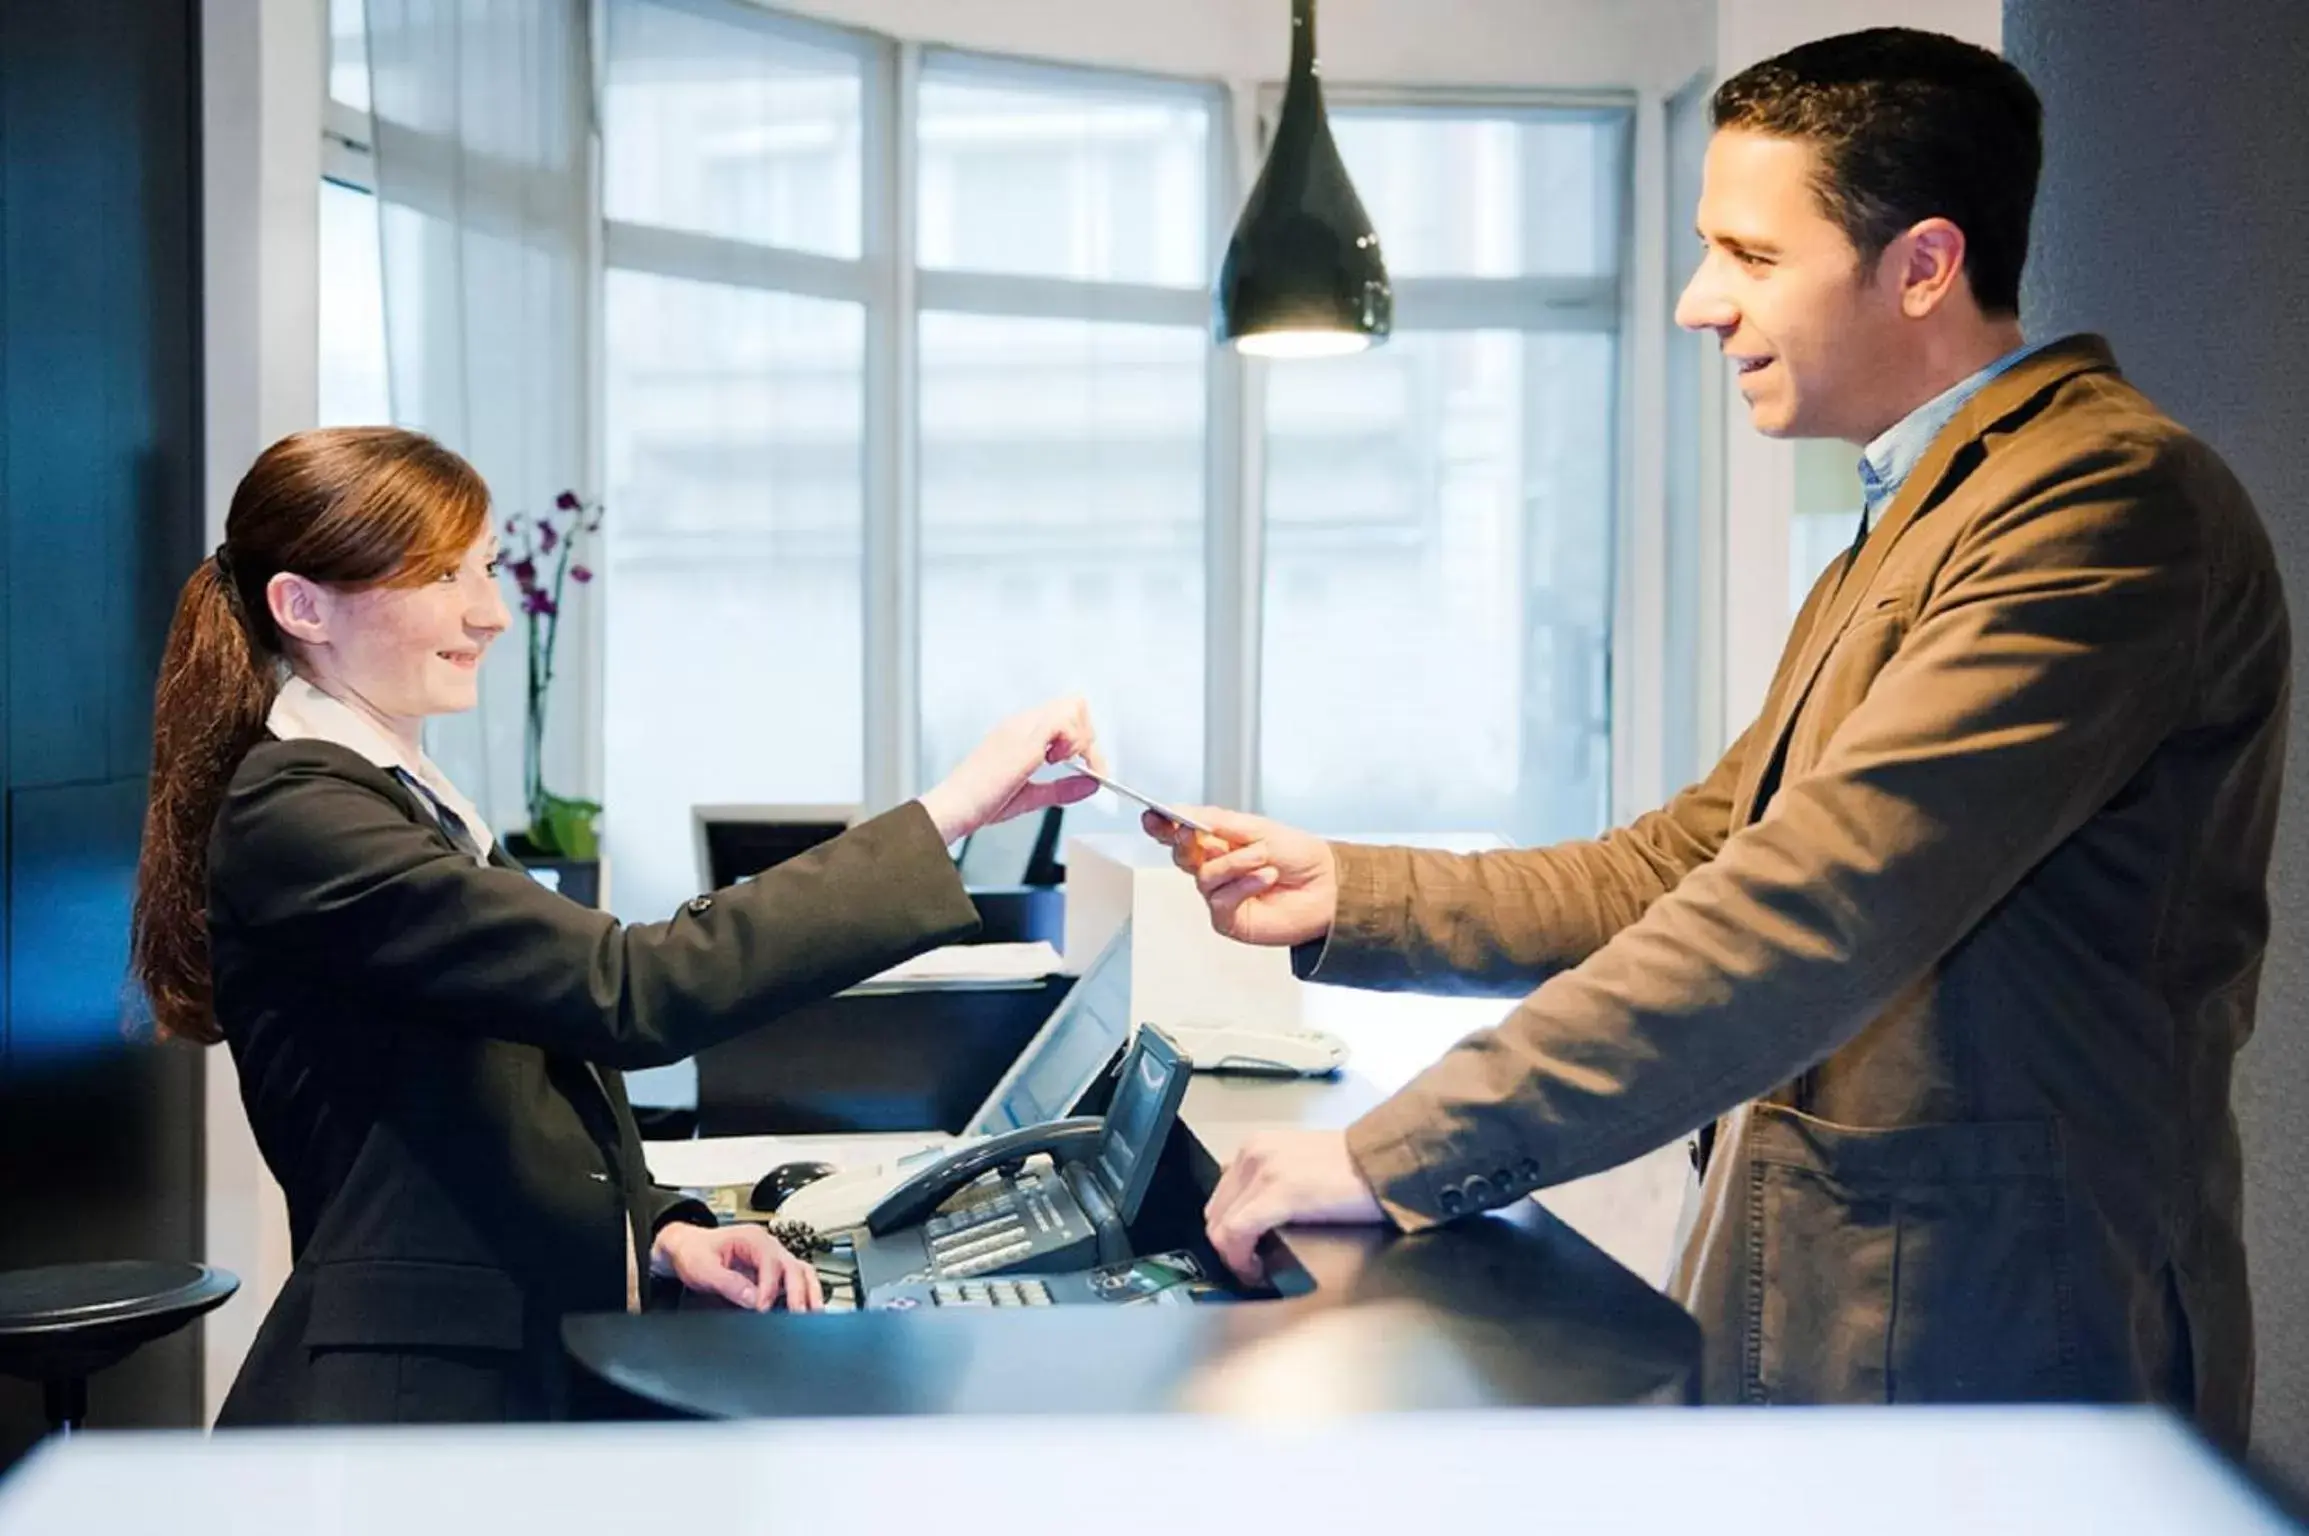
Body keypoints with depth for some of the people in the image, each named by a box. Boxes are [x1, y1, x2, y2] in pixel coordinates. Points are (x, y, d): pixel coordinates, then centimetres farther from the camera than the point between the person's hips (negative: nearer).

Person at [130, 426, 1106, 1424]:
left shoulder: (394, 798, 16)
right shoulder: (295, 820, -14)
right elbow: (634, 993, -25)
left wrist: (656, 1232, 1)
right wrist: (948, 811, -24)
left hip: (513, 1371, 9)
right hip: (402, 1395, -9)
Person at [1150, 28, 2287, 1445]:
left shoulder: (2111, 498, -18)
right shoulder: (1906, 532, 15)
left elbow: (1818, 905, -27)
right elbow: (1692, 862, 14)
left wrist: (1403, 1155, -27)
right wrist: (1353, 898, 5)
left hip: (1979, 1348, -8)